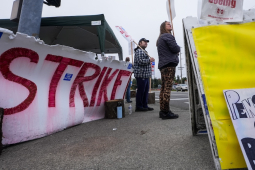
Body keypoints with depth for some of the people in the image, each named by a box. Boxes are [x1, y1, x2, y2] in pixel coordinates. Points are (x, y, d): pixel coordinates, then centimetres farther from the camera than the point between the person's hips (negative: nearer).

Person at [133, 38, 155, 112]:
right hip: (141, 74, -10)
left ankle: (145, 105, 16)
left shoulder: (144, 51, 26)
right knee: (141, 91, -8)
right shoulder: (139, 51, -7)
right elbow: (140, 61, -21)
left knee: (145, 91, 10)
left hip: (146, 75, 10)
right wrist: (149, 60, -12)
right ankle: (139, 106, -2)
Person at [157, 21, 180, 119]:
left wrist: (175, 51, 12)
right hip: (169, 64, -10)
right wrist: (179, 48, 11)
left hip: (163, 65, 10)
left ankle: (162, 111, 10)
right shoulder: (168, 36, -3)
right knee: (167, 88, -13)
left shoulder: (160, 38, 27)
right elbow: (175, 48, -10)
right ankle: (166, 112, -13)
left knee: (163, 87, 7)